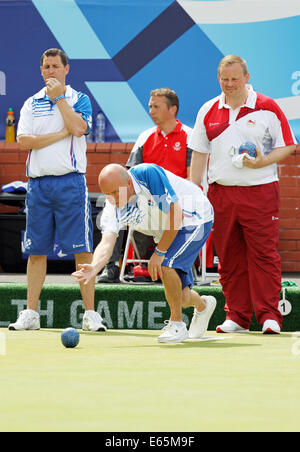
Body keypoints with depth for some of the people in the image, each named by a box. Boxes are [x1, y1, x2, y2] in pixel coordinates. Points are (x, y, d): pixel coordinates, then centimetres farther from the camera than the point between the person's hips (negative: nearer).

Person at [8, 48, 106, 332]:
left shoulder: (79, 100, 6)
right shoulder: (31, 104, 13)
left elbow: (78, 127, -15)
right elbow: (23, 140, -1)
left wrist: (58, 96, -7)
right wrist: (61, 134, -7)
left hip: (71, 183, -3)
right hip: (38, 183, 3)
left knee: (82, 250, -6)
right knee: (36, 251, 4)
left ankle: (90, 314, -4)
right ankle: (30, 314, 9)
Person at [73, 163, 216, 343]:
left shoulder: (149, 174, -33)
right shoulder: (114, 206, -17)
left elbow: (176, 214, -32)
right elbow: (107, 242, -27)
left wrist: (159, 252, -27)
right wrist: (94, 267, -48)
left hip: (196, 218, -6)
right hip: (167, 233, 6)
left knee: (166, 265, -28)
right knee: (179, 297, 2)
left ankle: (177, 324, -10)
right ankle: (203, 305, 39)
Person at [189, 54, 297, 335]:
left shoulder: (267, 108, 0)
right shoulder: (208, 111, 11)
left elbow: (287, 146, 2)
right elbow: (199, 153, 15)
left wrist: (264, 161, -15)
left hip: (260, 191, -4)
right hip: (221, 193, 4)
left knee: (263, 254, -7)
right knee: (229, 258, 5)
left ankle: (269, 315, -5)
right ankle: (236, 316, 11)